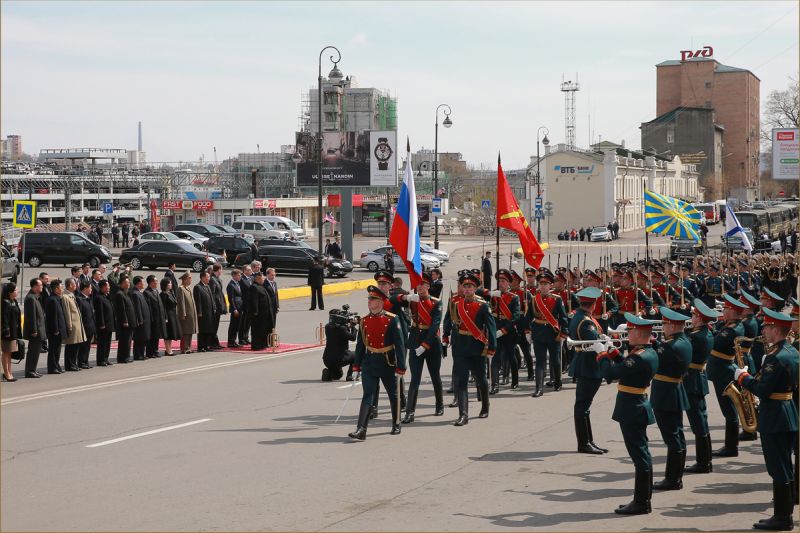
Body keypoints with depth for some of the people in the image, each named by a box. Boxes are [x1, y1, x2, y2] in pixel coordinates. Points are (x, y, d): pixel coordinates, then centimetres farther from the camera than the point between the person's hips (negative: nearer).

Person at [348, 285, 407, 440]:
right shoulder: (364, 321, 4)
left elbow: (400, 344, -9)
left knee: (393, 395, 13)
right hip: (369, 364, 2)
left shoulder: (392, 320, -8)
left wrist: (401, 366, -12)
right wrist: (356, 365, 8)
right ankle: (361, 430, -15)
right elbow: (360, 344, 10)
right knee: (367, 395, -7)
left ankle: (396, 425, 31)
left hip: (388, 363, -2)